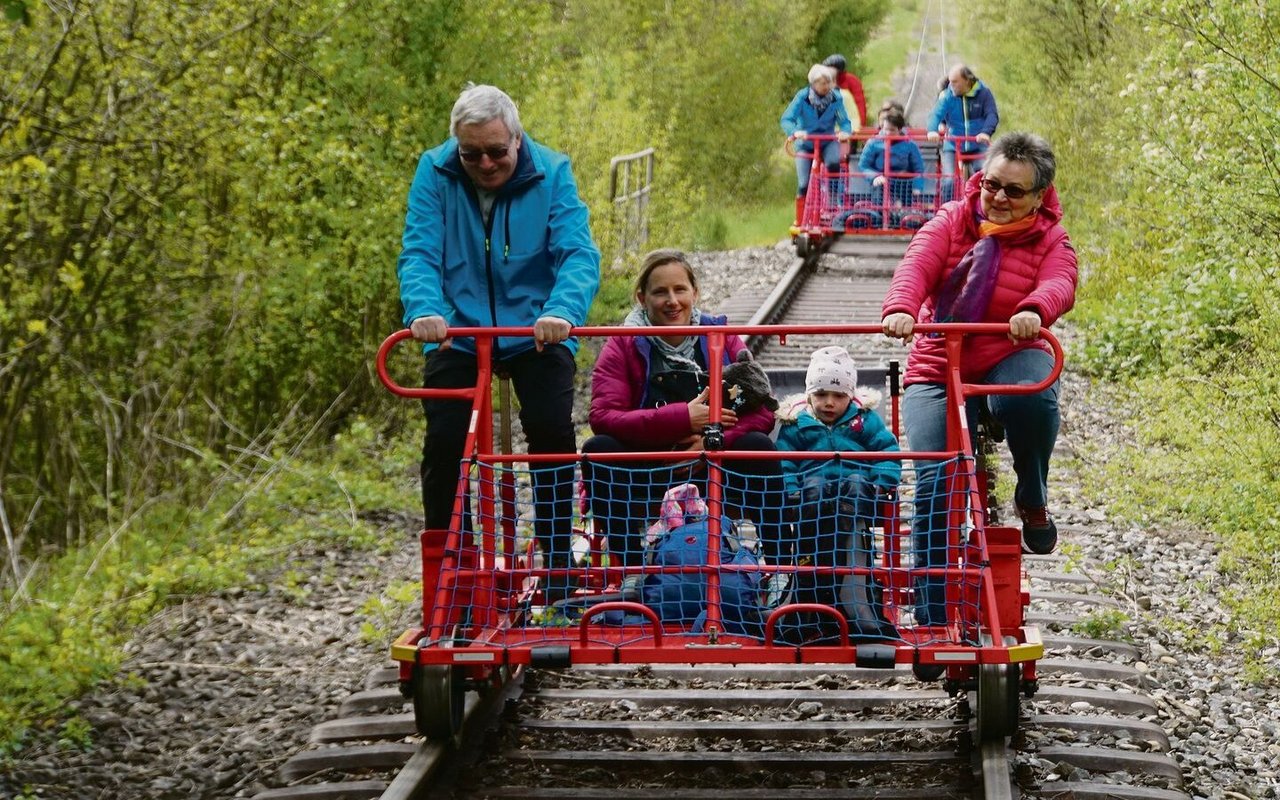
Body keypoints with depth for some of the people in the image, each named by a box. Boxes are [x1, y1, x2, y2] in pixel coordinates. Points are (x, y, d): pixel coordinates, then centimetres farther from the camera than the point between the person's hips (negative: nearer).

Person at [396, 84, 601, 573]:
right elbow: (418, 254, -15)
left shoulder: (552, 172, -11)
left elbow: (579, 253, -21)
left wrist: (562, 311, -41)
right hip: (457, 331, 1)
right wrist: (424, 311, -37)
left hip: (536, 331, -1)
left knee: (553, 432, -16)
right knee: (444, 441, -11)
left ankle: (558, 559, -1)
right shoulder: (435, 173, -9)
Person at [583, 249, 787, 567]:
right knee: (598, 450, -26)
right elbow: (602, 417, -18)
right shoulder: (623, 347, -1)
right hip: (647, 480, -1)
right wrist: (682, 419, -26)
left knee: (757, 445, -26)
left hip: (715, 467, 1)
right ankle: (632, 565, -19)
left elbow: (763, 410, -7)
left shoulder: (722, 339, 3)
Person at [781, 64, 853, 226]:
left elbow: (844, 121, -9)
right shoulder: (802, 97, -15)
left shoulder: (836, 98, -10)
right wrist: (795, 132, -39)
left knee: (833, 163, -33)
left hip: (828, 141, 1)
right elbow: (786, 120, -18)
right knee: (804, 185, -9)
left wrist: (844, 132, -33)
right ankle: (800, 221, 5)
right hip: (806, 144, -1)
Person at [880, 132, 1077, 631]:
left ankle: (1032, 500, -7)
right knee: (937, 480, -19)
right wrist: (900, 309, -39)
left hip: (1011, 359, 0)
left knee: (1031, 397, -38)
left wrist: (1034, 311, -46)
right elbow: (917, 266, -16)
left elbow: (1059, 285, -21)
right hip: (937, 372, 1)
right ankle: (934, 618, -13)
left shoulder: (1050, 242, 2)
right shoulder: (951, 222, 3)